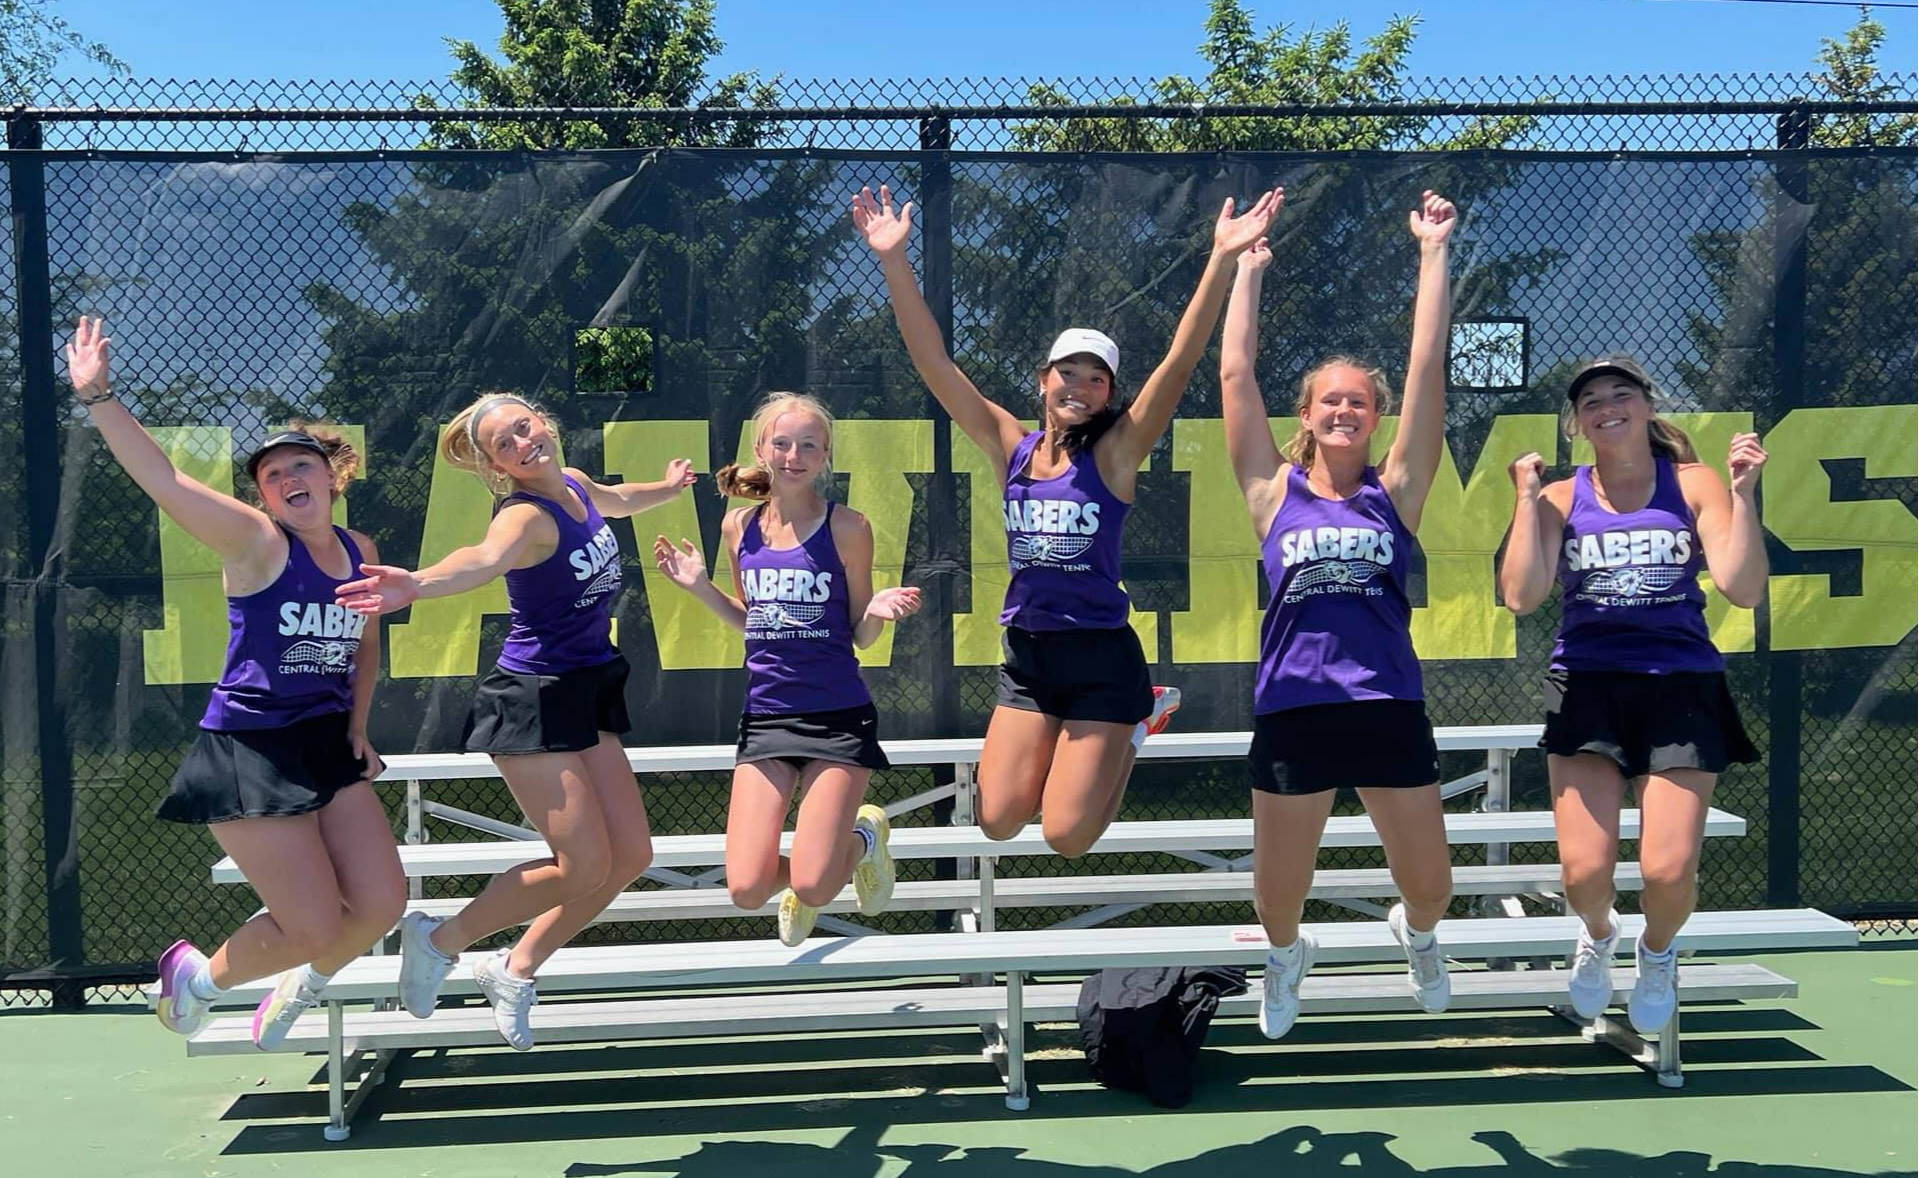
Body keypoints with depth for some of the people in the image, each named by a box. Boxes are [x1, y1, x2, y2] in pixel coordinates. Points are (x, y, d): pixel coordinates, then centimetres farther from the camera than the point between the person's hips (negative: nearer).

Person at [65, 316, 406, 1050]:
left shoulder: (360, 553, 8)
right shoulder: (255, 541, -9)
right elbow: (161, 479, -21)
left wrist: (356, 727, 11)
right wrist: (98, 397, -29)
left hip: (329, 746, 6)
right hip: (249, 752, -6)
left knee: (382, 903, -3)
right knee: (314, 927, -6)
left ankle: (301, 986, 29)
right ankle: (197, 975, 24)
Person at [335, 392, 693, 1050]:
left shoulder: (573, 485, 7)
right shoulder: (525, 516, -19)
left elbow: (613, 501, 33)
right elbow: (485, 558, -43)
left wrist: (668, 488, 50)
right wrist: (417, 584, -64)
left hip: (586, 696, 9)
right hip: (533, 699, -8)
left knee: (630, 854, 4)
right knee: (584, 866, -9)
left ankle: (516, 970, 18)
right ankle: (440, 942, 10)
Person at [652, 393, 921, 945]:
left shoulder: (847, 527, -7)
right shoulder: (739, 526, 5)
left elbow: (860, 635, 0)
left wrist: (878, 612, -21)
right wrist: (699, 586, 4)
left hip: (838, 716, -3)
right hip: (765, 715, 4)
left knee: (813, 889, -11)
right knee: (746, 890, -6)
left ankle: (864, 837, 25)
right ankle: (799, 879, 31)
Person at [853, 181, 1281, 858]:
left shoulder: (1115, 453, -7)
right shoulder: (1011, 448, 2)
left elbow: (1180, 361, -18)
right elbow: (934, 362, -2)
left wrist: (1223, 259, -27)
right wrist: (894, 261, -10)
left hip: (1101, 658, -4)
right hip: (1026, 655, 4)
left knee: (1067, 838, -3)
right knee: (1000, 822, 1)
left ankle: (1136, 721, 24)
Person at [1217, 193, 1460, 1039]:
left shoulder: (1396, 490, 5)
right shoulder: (1274, 492, 5)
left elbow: (1428, 367, 1)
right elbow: (1234, 374, 3)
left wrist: (1433, 253, 2)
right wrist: (1249, 269, 7)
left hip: (1389, 708, 1)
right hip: (1292, 709, 0)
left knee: (1430, 887, 7)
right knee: (1277, 896, 8)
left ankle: (1416, 936, 44)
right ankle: (1287, 955, 45)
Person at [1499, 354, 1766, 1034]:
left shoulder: (1693, 485, 3)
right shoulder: (1561, 499, 4)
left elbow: (1743, 589, -8)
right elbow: (1521, 597, -10)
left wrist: (1743, 492, -13)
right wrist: (1527, 500, -8)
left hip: (1681, 688, 0)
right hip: (1587, 687, 1)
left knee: (1670, 872, -10)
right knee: (1584, 870, -8)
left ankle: (1657, 952, 28)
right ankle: (1598, 935, 30)